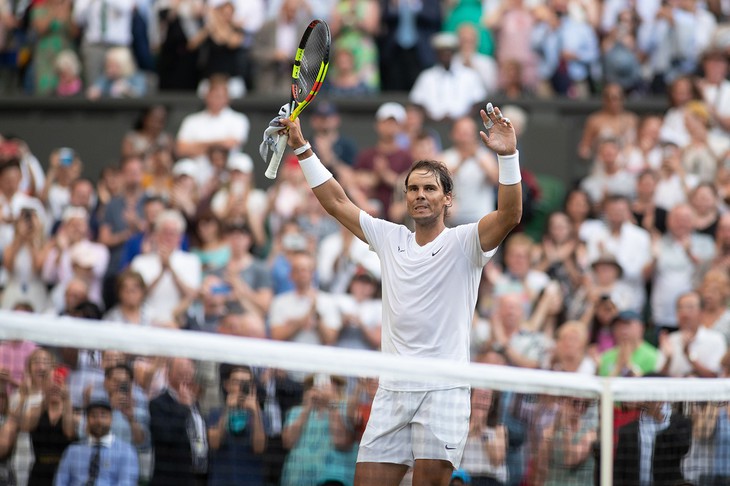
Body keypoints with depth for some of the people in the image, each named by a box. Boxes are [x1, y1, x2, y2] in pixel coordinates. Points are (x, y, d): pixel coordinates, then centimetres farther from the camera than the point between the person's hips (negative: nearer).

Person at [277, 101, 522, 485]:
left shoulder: (463, 243, 0)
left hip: (443, 391, -5)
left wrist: (508, 156, -30)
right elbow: (336, 202, 19)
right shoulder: (390, 239, 14)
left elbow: (509, 214, -17)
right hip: (392, 393, 5)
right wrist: (302, 148, 14)